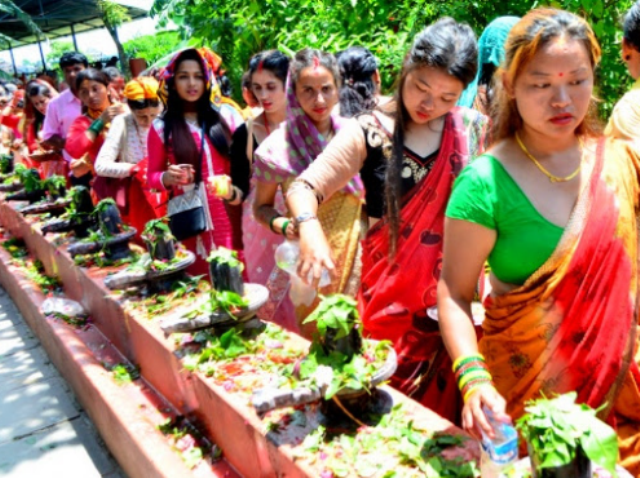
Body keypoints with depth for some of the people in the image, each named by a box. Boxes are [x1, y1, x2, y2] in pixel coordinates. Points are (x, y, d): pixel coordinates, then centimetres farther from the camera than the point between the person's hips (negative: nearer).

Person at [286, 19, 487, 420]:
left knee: (447, 401, 10)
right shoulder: (370, 132, -5)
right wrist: (310, 229, -30)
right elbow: (304, 189, -9)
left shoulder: (473, 131, 1)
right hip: (390, 293, -1)